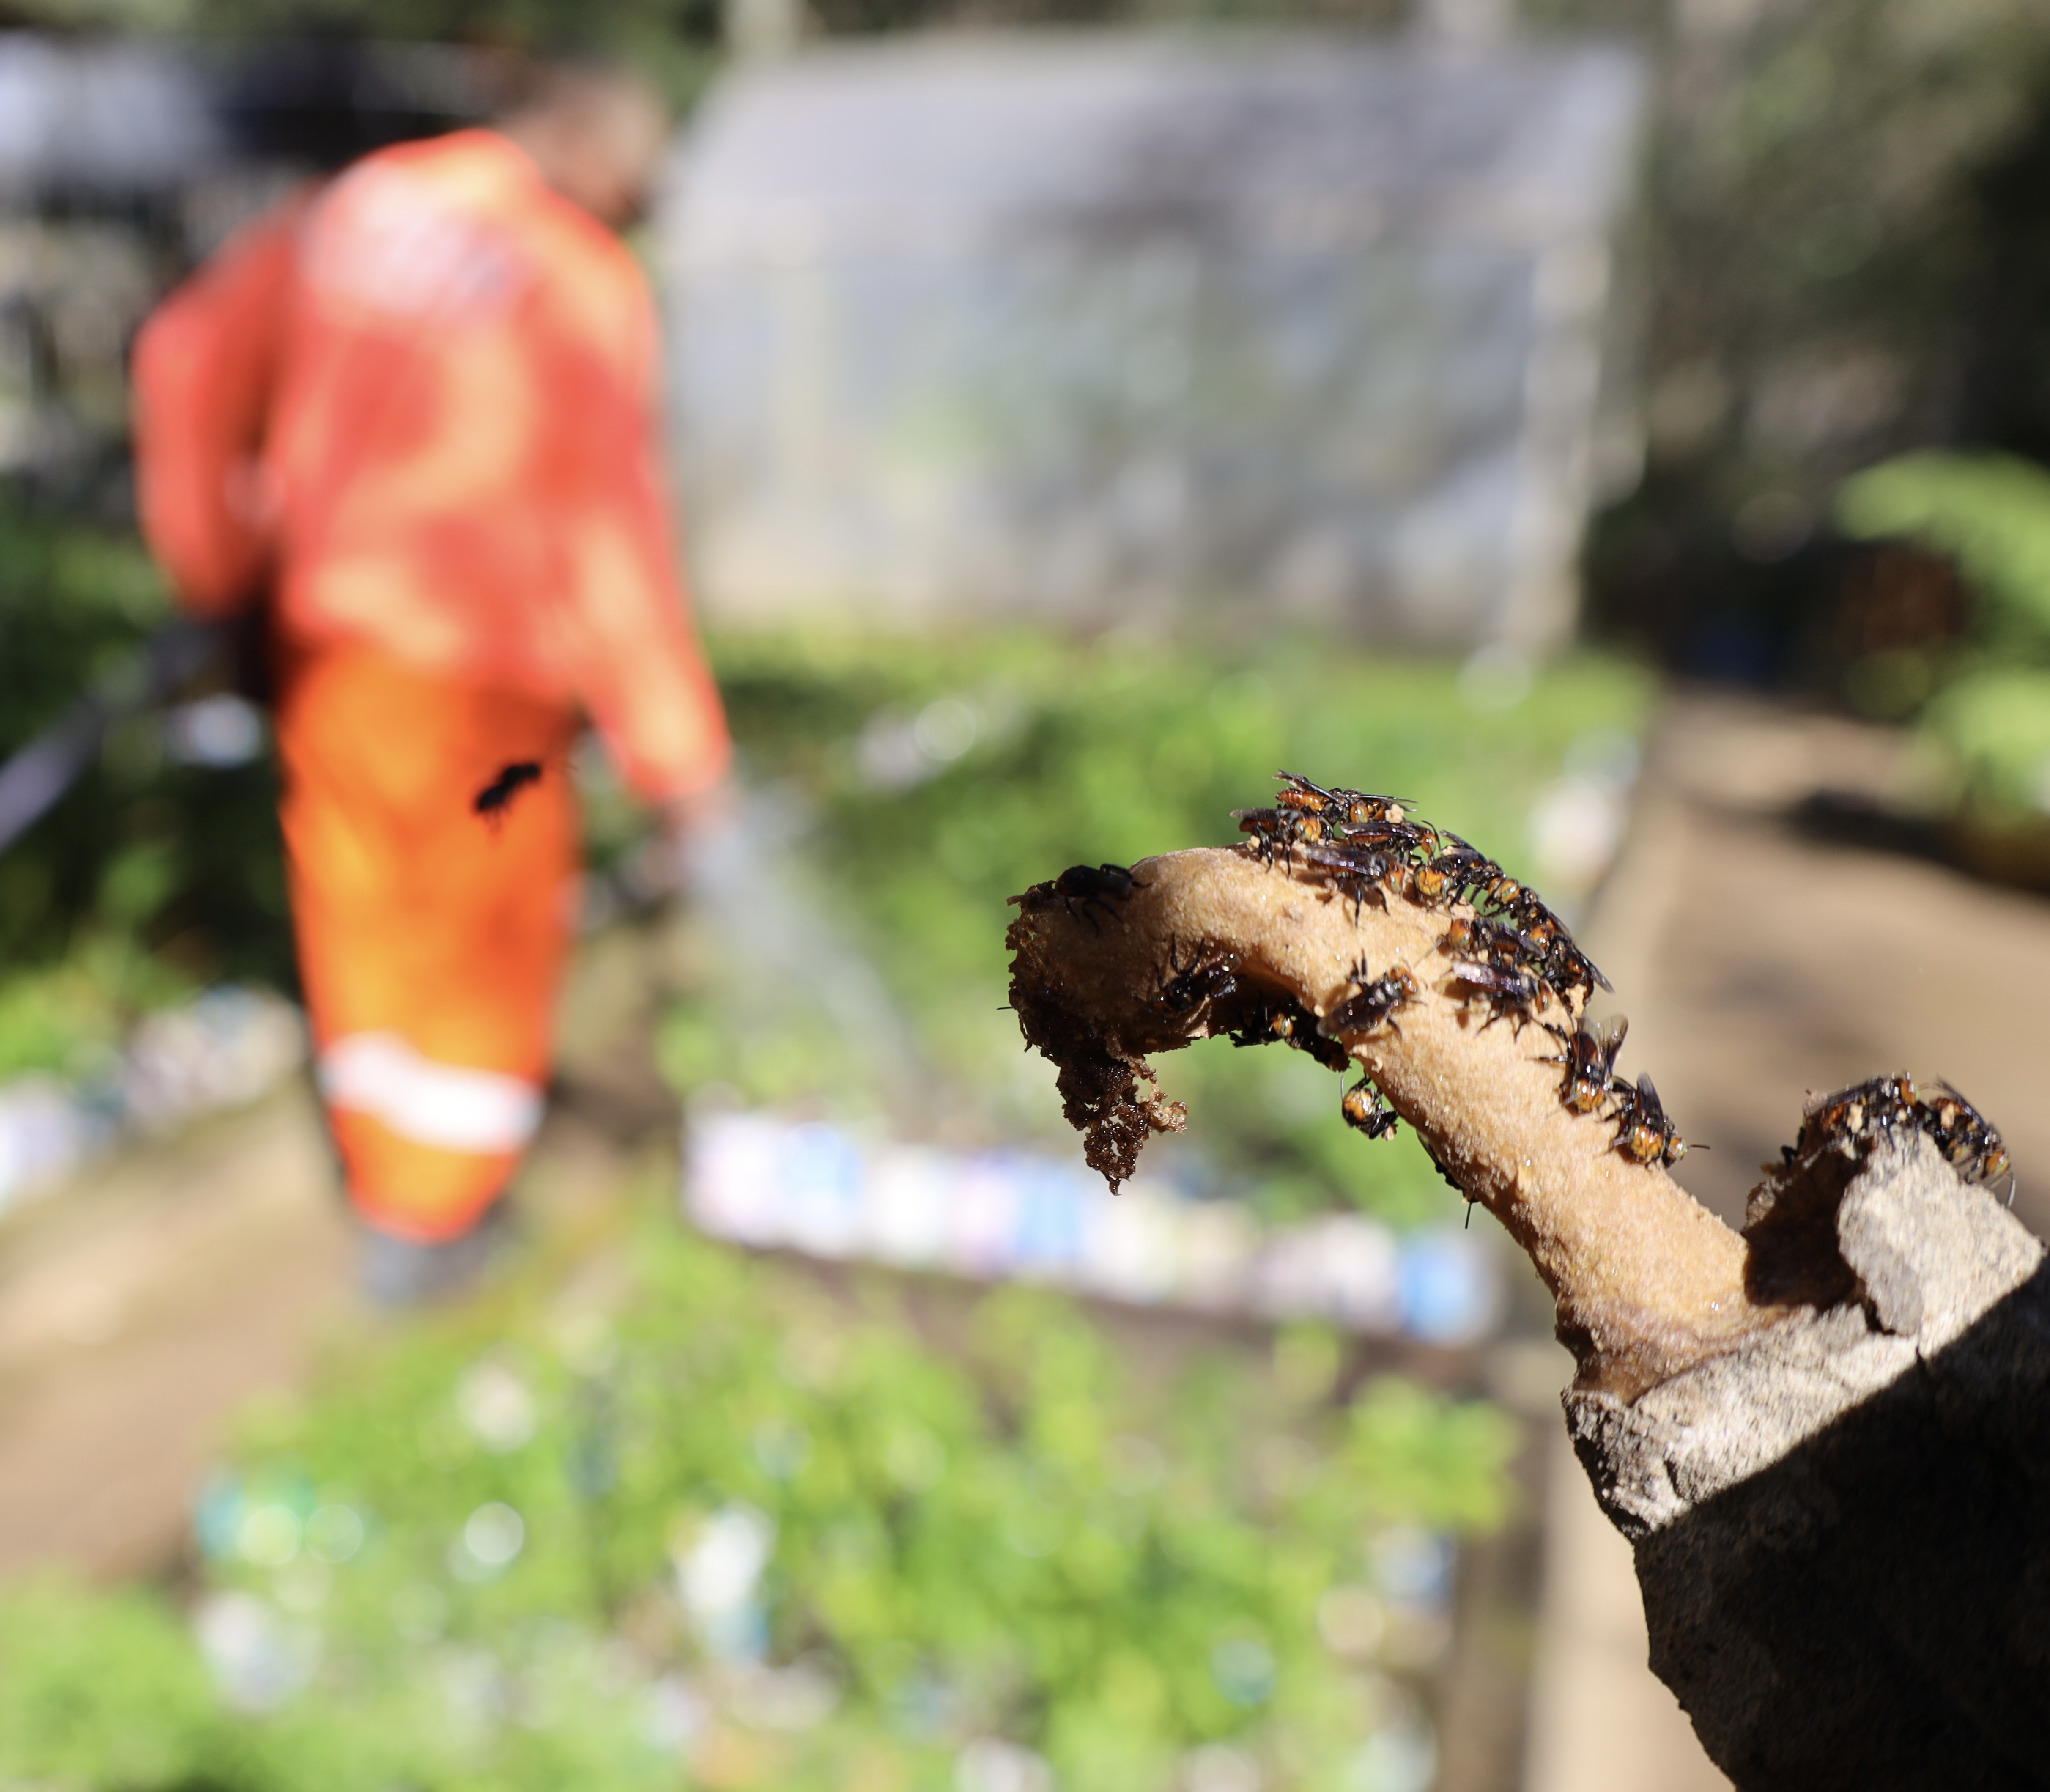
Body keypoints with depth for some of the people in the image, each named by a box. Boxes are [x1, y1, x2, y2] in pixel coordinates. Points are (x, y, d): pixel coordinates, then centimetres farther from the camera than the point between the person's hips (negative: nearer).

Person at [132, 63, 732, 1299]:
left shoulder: (352, 206, 6)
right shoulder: (588, 285, -15)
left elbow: (194, 355, 9)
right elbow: (611, 524, -19)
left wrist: (217, 561, 19)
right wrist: (678, 746, -14)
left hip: (323, 629, 7)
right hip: (475, 666, -6)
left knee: (362, 905, 20)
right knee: (486, 932, 11)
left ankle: (378, 1157, 40)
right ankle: (427, 1220, 25)